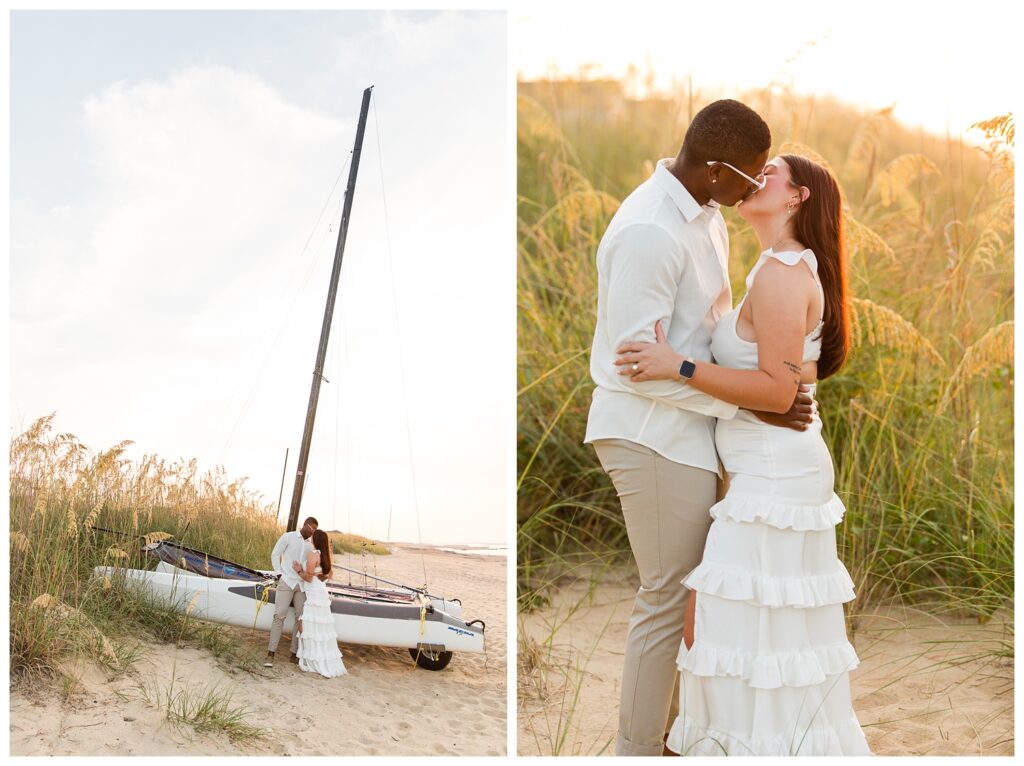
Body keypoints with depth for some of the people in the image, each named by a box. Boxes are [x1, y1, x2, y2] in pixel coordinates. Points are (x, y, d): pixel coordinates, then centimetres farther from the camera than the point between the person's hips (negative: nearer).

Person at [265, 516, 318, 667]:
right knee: (279, 616, -11)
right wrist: (279, 574, -5)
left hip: (302, 585, 5)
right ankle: (270, 654, -10)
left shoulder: (309, 546, 16)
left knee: (301, 618, 0)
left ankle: (295, 654, 6)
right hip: (286, 582, -5)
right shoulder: (288, 537, 1)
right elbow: (275, 555, 2)